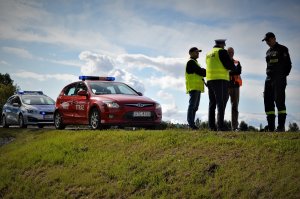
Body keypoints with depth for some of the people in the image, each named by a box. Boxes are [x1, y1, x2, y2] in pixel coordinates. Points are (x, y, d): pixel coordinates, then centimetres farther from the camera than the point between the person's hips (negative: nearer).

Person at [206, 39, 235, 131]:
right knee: (221, 102, -9)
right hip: (220, 80, -7)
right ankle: (220, 125, -17)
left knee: (212, 103, 8)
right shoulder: (222, 51, -5)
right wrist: (233, 67, 12)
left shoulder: (209, 54, 18)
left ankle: (211, 125, 5)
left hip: (210, 79, 7)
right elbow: (229, 65, -12)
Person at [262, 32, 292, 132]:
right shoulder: (268, 52, 21)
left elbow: (288, 64, -2)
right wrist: (269, 76, 8)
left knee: (279, 100, -13)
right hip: (269, 79, 7)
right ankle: (271, 126, 4)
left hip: (279, 78, -7)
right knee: (268, 101, 1)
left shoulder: (282, 49, 2)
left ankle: (281, 126, -14)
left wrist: (283, 76, -8)